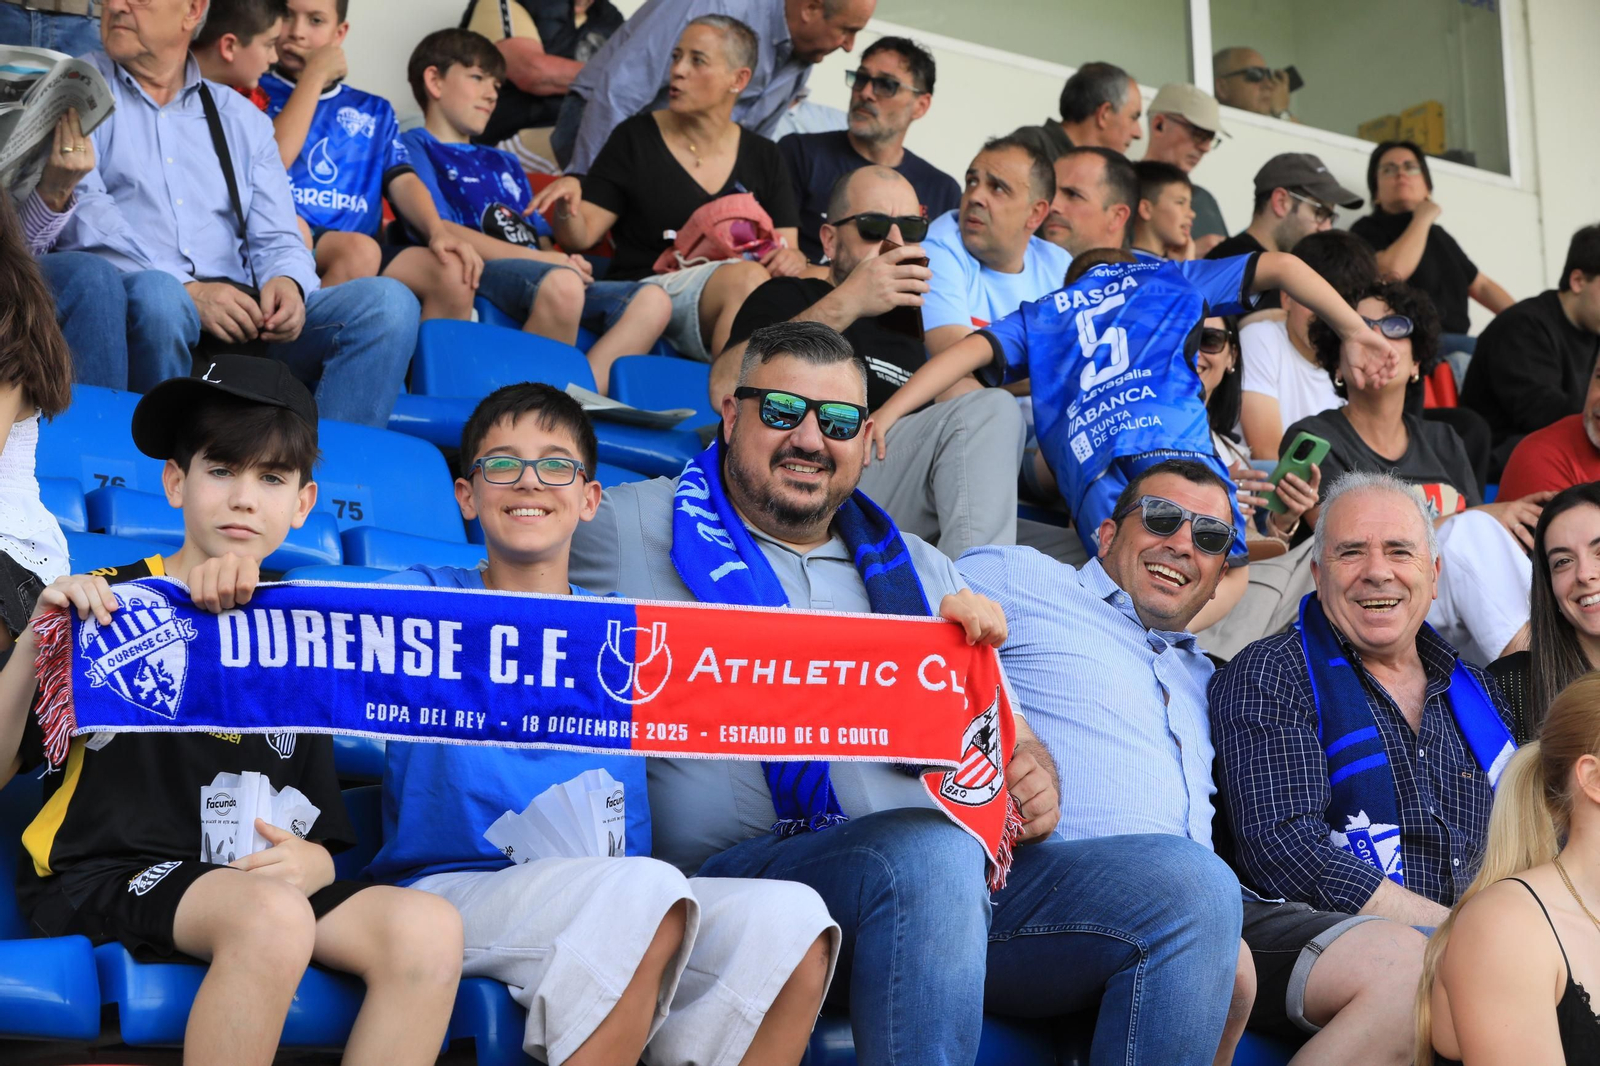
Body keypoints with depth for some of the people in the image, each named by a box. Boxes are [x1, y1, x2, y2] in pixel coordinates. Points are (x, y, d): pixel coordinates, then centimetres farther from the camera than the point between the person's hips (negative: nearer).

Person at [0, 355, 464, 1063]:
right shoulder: (109, 603, 6)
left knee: (429, 928, -24)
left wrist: (312, 861, -7)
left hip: (251, 879, 5)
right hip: (104, 872, -4)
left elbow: (324, 830, 19)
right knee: (272, 917, -37)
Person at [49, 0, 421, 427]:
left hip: (240, 320, 4)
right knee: (157, 294, -40)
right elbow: (82, 215, -4)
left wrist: (287, 281, -10)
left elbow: (277, 241, 16)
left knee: (387, 300, -18)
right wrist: (188, 291, -17)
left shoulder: (244, 119, 23)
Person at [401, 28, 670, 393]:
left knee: (652, 300, -16)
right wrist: (546, 259, -11)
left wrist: (567, 260, -1)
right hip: (476, 271, -7)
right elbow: (441, 232, -5)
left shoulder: (505, 163, 35)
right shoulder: (413, 146, 12)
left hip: (542, 273, 8)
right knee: (561, 283, -38)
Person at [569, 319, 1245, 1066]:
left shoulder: (918, 569, 27)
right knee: (931, 851, -38)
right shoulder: (628, 526, 14)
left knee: (1190, 884, -16)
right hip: (739, 868, -5)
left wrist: (1033, 785, -2)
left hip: (959, 886, 5)